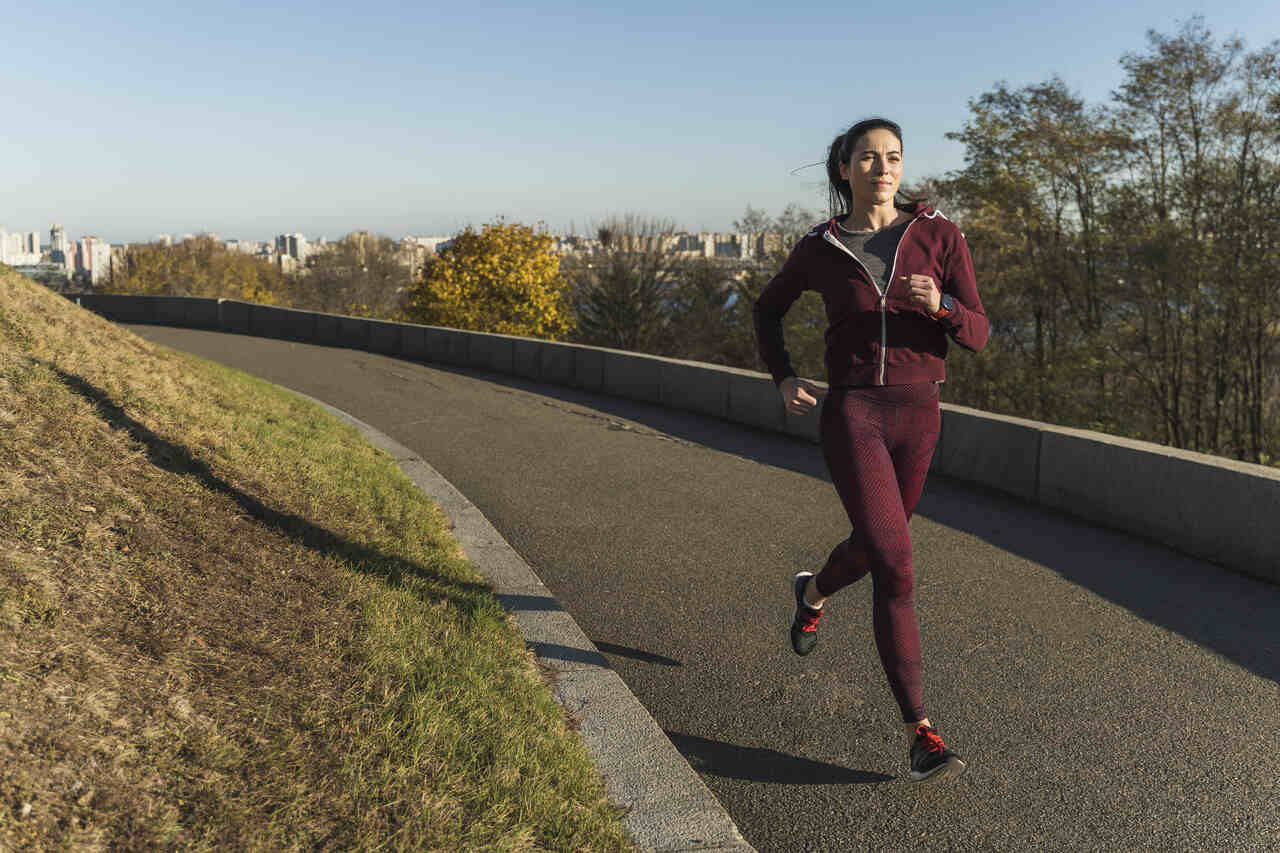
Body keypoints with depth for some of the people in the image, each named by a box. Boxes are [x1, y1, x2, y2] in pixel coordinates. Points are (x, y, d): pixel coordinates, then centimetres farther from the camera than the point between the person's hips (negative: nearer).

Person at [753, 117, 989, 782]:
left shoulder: (939, 235, 0)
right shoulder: (819, 249, 0)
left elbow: (977, 334, -2)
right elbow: (767, 309, 17)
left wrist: (938, 304, -26)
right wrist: (783, 380, 0)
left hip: (917, 414, 3)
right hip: (850, 413, -3)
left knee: (874, 548, 21)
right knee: (897, 569, -15)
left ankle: (812, 592, 58)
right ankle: (921, 734, -8)